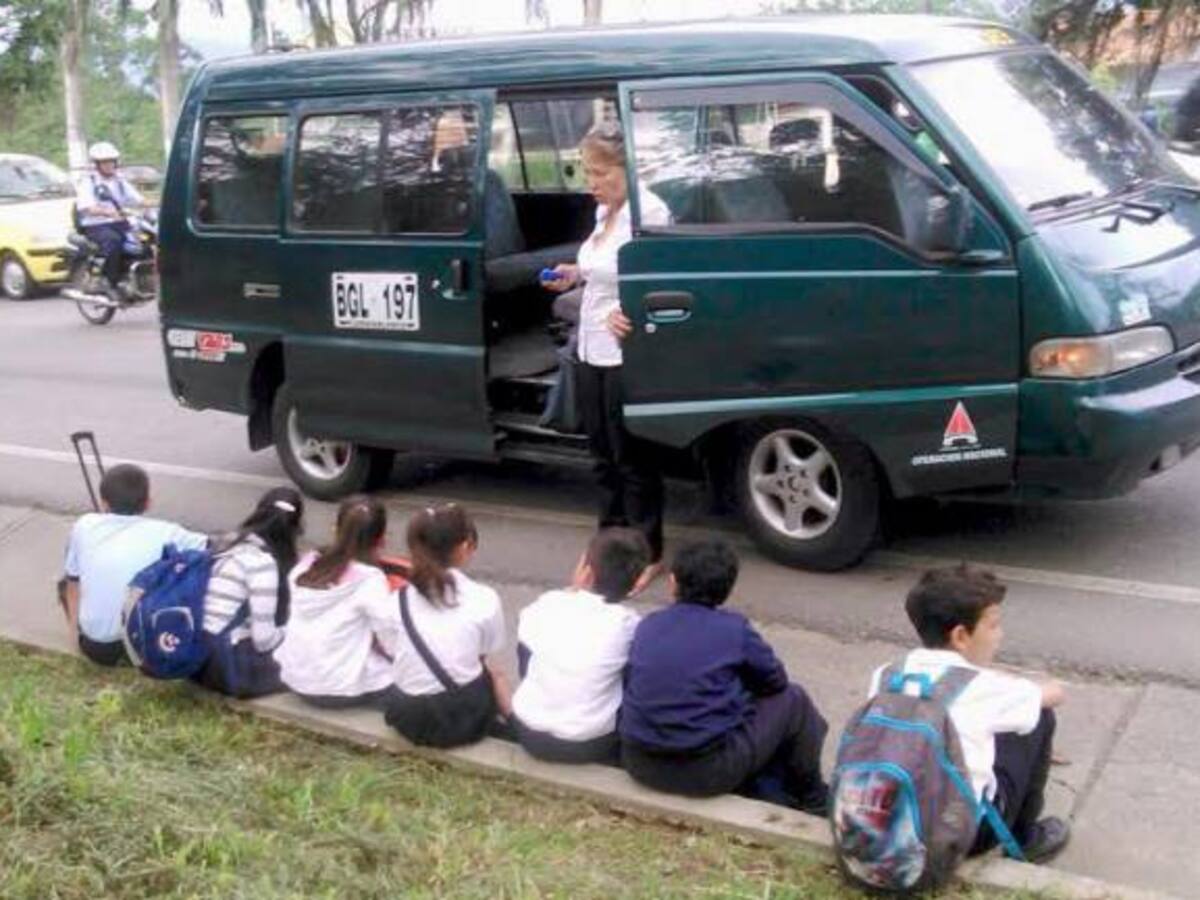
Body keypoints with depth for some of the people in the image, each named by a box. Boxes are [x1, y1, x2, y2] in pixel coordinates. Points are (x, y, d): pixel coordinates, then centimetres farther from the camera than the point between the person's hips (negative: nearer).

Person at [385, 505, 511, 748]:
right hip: (463, 719, -3)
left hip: (407, 718, 3)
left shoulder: (399, 599, -2)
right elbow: (487, 661, 4)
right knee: (492, 671, 28)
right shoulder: (484, 599, -8)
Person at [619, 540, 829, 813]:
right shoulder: (733, 628, -6)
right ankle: (812, 799, 34)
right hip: (709, 771, -5)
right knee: (792, 700, 16)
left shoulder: (647, 626, 5)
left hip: (640, 765, 5)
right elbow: (775, 680, 8)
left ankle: (764, 791, 33)